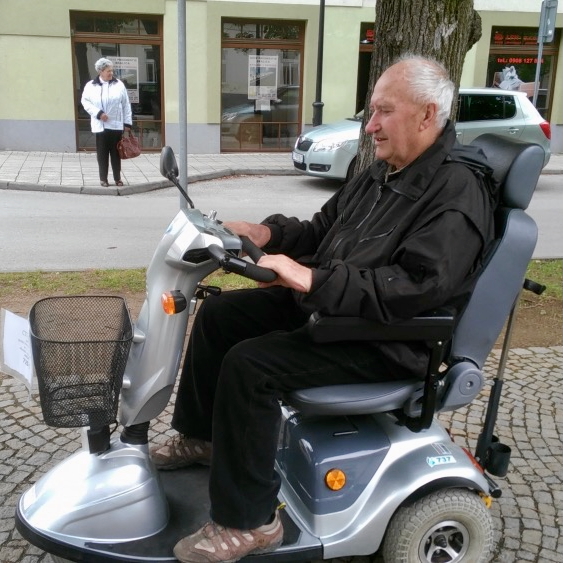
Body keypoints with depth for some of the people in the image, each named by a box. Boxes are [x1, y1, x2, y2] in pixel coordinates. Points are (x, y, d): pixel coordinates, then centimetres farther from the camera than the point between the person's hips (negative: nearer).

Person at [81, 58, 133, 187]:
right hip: (100, 126, 0)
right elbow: (85, 101, 2)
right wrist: (98, 113, -12)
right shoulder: (91, 85, 1)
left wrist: (128, 123, 1)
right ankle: (103, 178, 12)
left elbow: (126, 105, 4)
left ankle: (117, 178, 15)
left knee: (116, 152, 5)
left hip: (116, 125, 1)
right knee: (102, 153, 3)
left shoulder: (119, 84, 2)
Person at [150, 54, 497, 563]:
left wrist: (313, 280, -33)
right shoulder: (382, 173, 11)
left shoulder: (457, 196, -19)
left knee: (248, 365, -25)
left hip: (385, 340, -10)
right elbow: (323, 230, 17)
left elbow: (413, 289, -30)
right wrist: (268, 232, -1)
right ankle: (199, 436, 26)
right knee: (218, 315, 9)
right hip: (323, 305, 10)